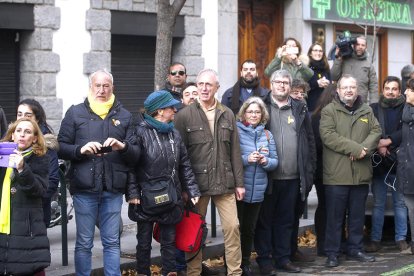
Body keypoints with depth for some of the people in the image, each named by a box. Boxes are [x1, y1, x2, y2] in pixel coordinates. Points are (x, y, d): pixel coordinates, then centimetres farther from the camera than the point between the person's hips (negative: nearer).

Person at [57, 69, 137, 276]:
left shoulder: (124, 116, 12)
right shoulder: (75, 112, 7)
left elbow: (135, 154, 7)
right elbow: (61, 148, 3)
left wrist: (123, 147, -14)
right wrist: (81, 149, -16)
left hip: (113, 189, 2)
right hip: (84, 188, -1)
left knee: (112, 242, 6)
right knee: (84, 243, 4)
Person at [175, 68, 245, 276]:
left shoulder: (227, 114, 8)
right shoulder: (185, 115, -2)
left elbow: (235, 152, 10)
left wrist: (239, 182, 7)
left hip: (224, 182, 3)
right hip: (197, 183, -3)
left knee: (232, 226, 0)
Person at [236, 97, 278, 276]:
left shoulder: (267, 135, 9)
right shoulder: (236, 131, -5)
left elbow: (275, 161, 8)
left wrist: (265, 161, -13)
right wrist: (246, 159, -23)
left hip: (257, 191, 4)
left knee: (249, 229, 14)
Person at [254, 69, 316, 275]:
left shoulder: (300, 109, 10)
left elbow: (310, 140, 11)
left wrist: (309, 170, 6)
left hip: (293, 177, 3)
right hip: (267, 176, -3)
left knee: (287, 220, 11)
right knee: (264, 219, 3)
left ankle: (283, 258, 20)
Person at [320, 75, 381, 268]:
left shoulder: (366, 111, 13)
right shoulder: (329, 111, -3)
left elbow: (376, 131, 5)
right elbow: (328, 136, -15)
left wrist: (365, 149, -15)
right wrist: (355, 148, -19)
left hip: (361, 173, 5)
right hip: (337, 174, -5)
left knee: (357, 215, 12)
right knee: (335, 216, 0)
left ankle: (355, 249, 23)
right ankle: (332, 253, 7)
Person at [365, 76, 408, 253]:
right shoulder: (373, 109, 8)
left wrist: (389, 141, -17)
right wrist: (379, 145, -14)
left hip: (399, 162, -1)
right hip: (379, 162, 1)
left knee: (400, 202, 4)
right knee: (378, 204, 6)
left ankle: (401, 239, 12)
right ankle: (375, 240, 10)